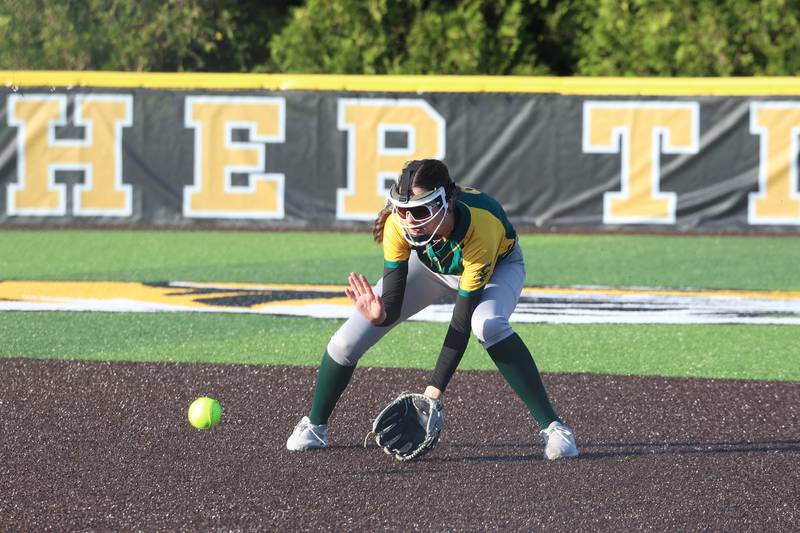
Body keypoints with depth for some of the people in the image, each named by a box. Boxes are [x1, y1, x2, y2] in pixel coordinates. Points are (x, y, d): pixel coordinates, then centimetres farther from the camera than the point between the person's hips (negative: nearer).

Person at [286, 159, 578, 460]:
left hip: (498, 265, -3)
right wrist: (380, 316, -58)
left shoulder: (481, 227, -43)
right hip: (432, 266, 4)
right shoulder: (398, 224, -34)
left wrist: (434, 391, -43)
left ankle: (552, 427, -29)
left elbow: (462, 322, -39)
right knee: (348, 339, -9)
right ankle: (314, 426, 16)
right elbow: (393, 306, -32)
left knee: (488, 324, -38)